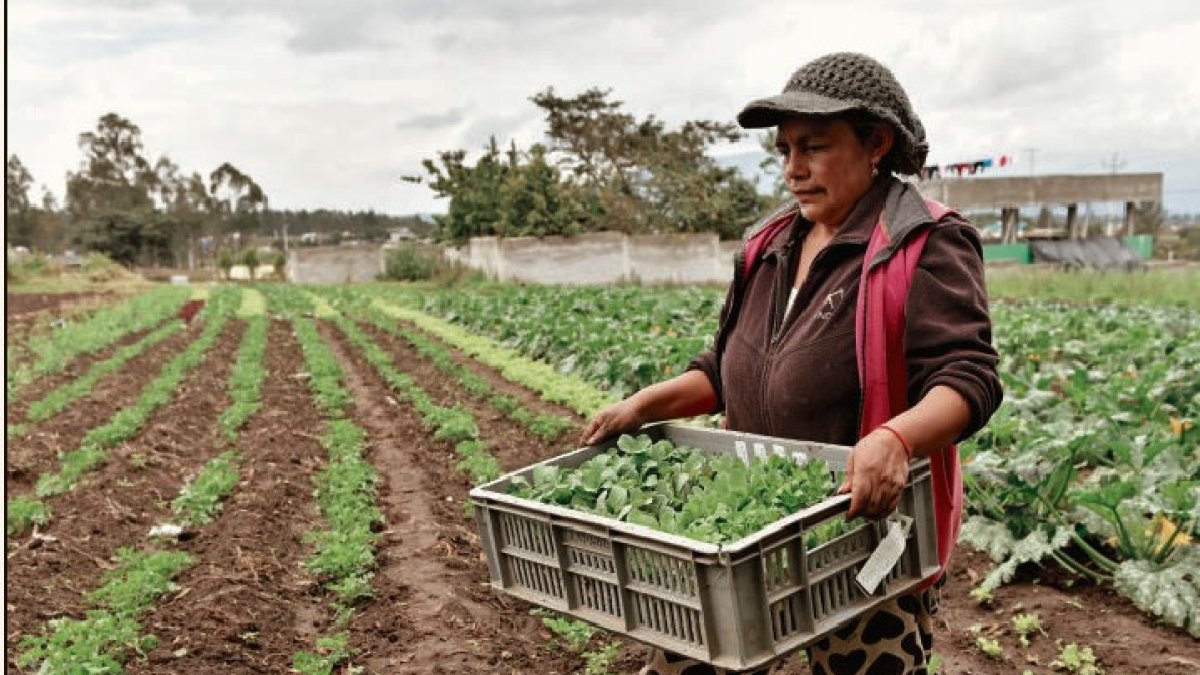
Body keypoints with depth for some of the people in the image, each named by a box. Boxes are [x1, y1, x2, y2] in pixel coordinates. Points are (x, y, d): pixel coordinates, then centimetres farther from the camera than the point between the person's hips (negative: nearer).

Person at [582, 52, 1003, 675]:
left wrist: (896, 439, -39)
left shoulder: (925, 247, -10)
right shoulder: (769, 246, 10)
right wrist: (647, 405, 2)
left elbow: (968, 379, -20)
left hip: (868, 538, -6)